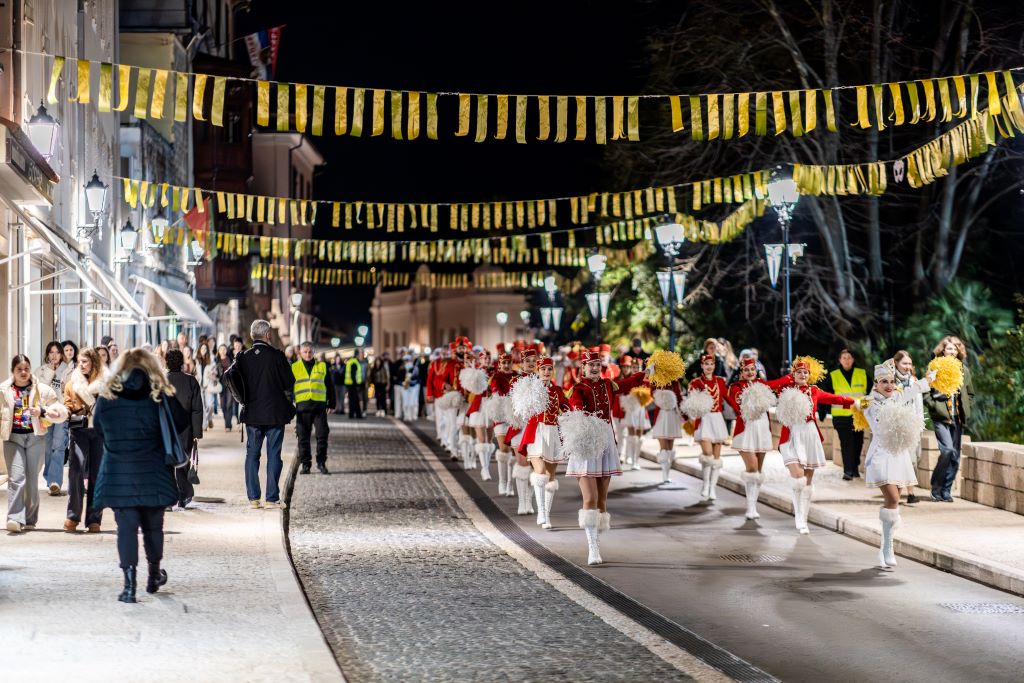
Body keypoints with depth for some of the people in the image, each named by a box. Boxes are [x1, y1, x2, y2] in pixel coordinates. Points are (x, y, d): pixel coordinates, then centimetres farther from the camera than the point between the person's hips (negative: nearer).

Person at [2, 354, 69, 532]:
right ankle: (15, 518, -20)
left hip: (36, 437, 1)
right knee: (16, 477, -14)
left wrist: (43, 412, -12)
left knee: (32, 480, 3)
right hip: (13, 438, -1)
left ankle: (30, 520, 14)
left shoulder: (42, 389, 4)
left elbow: (62, 413, 4)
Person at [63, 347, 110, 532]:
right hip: (79, 429, 1)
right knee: (76, 470, -13)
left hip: (101, 431, -1)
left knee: (97, 475, 0)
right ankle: (73, 516, -3)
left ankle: (94, 519, 6)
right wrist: (64, 411, -4)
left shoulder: (106, 380, 5)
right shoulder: (73, 381, 12)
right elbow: (68, 404, 12)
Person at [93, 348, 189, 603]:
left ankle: (129, 584, -7)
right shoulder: (160, 398, -6)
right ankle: (154, 576, 32)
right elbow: (181, 425, 2)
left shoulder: (106, 398, -2)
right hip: (152, 474, 0)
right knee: (153, 525, 16)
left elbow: (99, 429, 8)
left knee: (126, 527, 1)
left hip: (117, 474, 0)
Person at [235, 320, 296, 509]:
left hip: (252, 413, 3)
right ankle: (272, 498, 1)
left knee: (252, 454, 10)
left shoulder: (243, 357, -1)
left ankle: (253, 498, 9)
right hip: (275, 413, -3)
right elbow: (289, 382, -6)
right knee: (273, 455, 3)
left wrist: (244, 397, 12)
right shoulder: (276, 355, -10)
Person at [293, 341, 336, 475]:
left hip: (320, 406, 0)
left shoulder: (322, 366, 10)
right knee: (303, 437, 3)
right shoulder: (294, 368, 8)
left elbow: (330, 386, 15)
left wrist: (332, 404, 11)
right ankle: (305, 463, 10)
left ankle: (321, 462, 9)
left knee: (322, 435, -1)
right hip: (302, 407, 0)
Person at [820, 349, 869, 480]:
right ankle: (848, 471, -9)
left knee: (858, 443, 10)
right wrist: (822, 415, 1)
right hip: (841, 416, -2)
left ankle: (855, 467, 27)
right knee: (846, 444, -9)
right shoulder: (832, 376, 3)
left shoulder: (863, 374, 6)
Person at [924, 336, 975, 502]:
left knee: (955, 455, 4)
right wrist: (935, 405, -13)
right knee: (948, 450, -18)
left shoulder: (964, 370, 11)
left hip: (957, 418, 5)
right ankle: (936, 487, -2)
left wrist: (965, 410, 8)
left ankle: (946, 490, 15)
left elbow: (970, 394, 21)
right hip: (941, 417, -5)